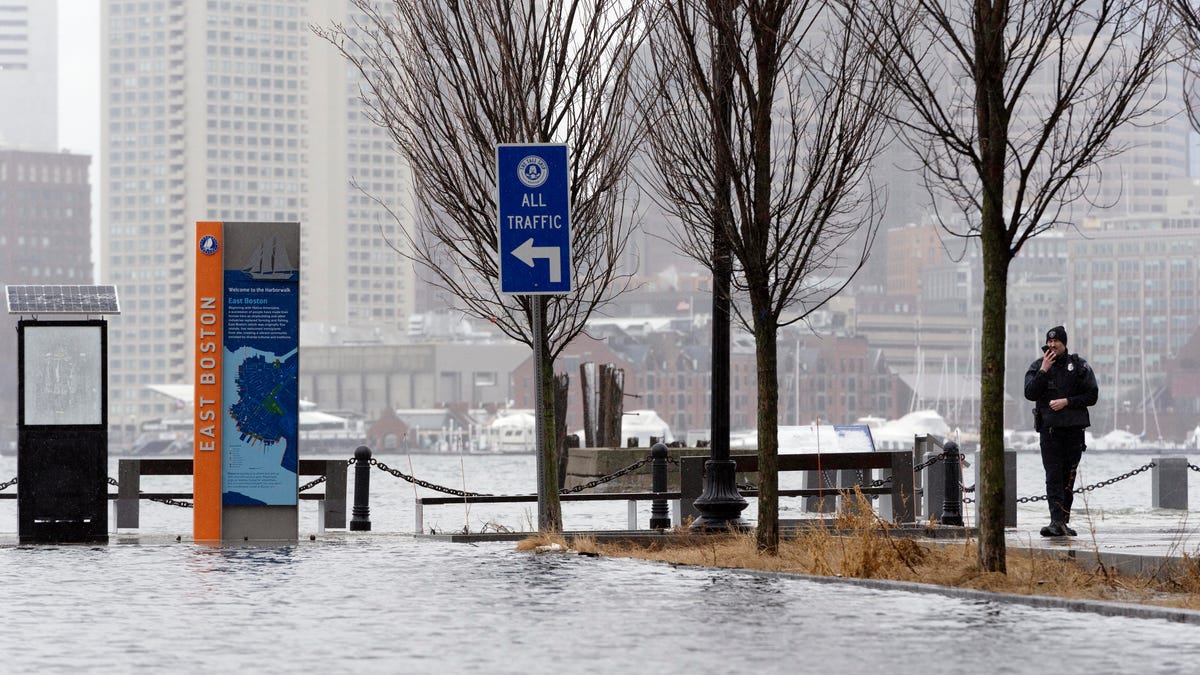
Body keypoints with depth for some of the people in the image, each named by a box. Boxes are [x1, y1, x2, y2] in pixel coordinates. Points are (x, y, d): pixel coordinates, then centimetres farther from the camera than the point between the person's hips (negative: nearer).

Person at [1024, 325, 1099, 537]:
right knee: (1053, 476, -11)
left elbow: (1092, 396, 2)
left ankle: (1063, 521, 11)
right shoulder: (1037, 366, 6)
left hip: (1074, 427, 1)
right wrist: (1043, 370, -13)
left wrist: (1066, 402, -9)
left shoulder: (1079, 365, 5)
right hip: (1049, 426, -1)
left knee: (1069, 477, 4)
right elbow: (1030, 393, -6)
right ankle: (1057, 521, -18)